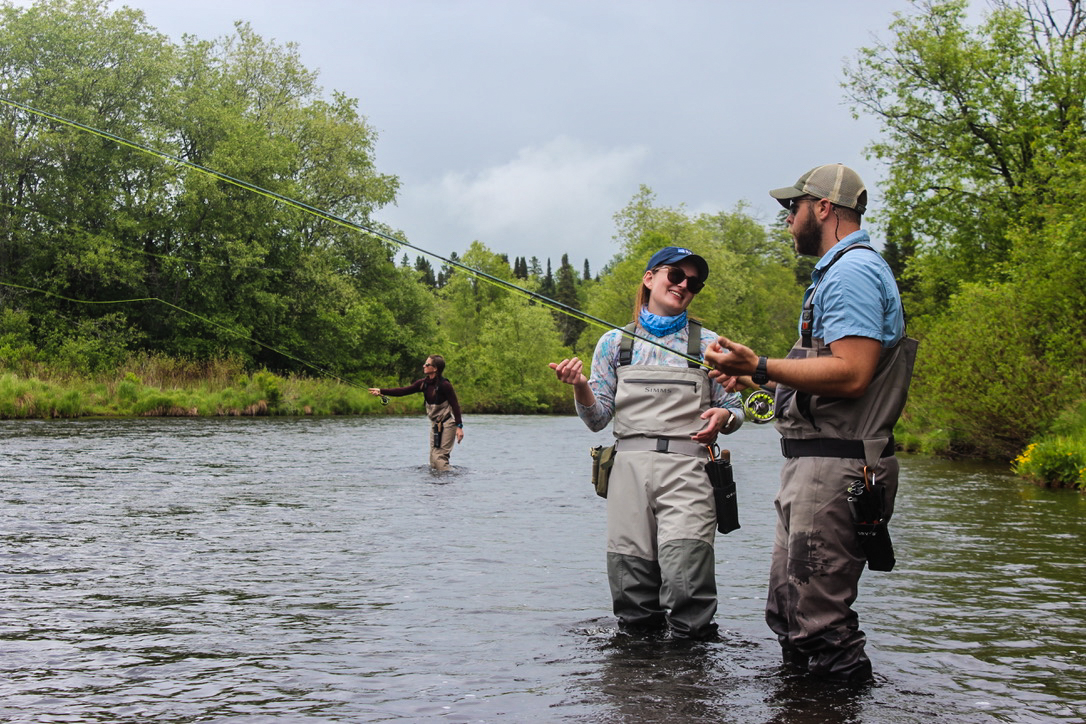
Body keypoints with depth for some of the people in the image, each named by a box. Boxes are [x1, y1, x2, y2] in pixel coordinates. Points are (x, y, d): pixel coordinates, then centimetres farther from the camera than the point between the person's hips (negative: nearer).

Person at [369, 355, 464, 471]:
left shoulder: (444, 385, -19)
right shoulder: (424, 383, 2)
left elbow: (455, 405, -17)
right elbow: (404, 391, -2)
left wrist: (459, 426, -21)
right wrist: (381, 391, -9)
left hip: (447, 423, -8)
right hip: (435, 423, 8)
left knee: (439, 456, -13)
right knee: (433, 456, 9)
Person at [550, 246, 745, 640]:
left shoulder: (708, 345, 16)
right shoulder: (614, 342, 16)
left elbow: (734, 409, 18)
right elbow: (598, 418, 14)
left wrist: (723, 417, -5)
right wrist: (581, 387, -6)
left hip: (687, 469, -1)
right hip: (630, 465, 1)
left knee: (685, 584, -17)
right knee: (631, 588, -2)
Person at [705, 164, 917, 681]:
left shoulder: (853, 271, -13)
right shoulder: (838, 271, 22)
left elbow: (851, 374, -25)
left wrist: (759, 366, -21)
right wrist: (756, 381, 25)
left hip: (834, 468, -12)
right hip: (814, 463, 12)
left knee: (819, 627, -9)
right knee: (788, 616, 17)